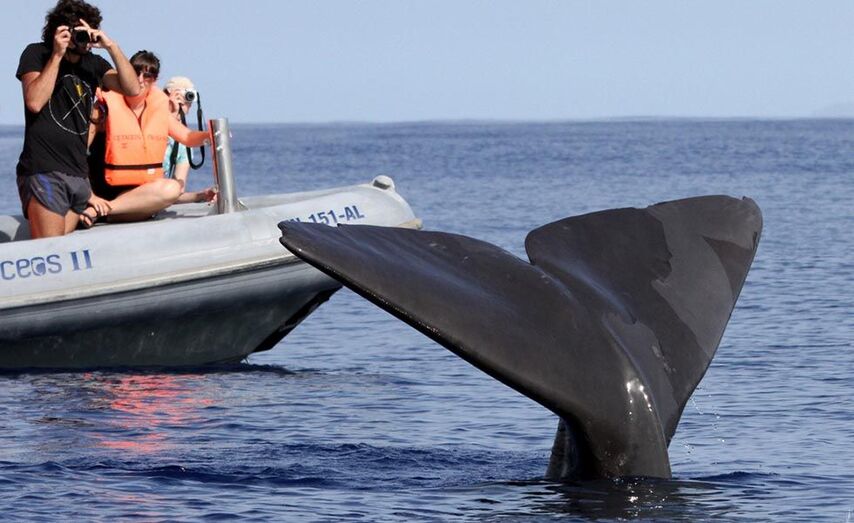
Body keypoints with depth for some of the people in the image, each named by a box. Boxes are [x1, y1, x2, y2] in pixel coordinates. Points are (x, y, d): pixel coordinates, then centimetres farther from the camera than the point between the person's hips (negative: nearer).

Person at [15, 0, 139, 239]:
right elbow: (34, 102, -14)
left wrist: (112, 47, -7)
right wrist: (57, 55, -13)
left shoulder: (93, 64, 15)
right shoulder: (36, 55, 1)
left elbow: (132, 89, 3)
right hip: (44, 172, -6)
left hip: (78, 174, 6)